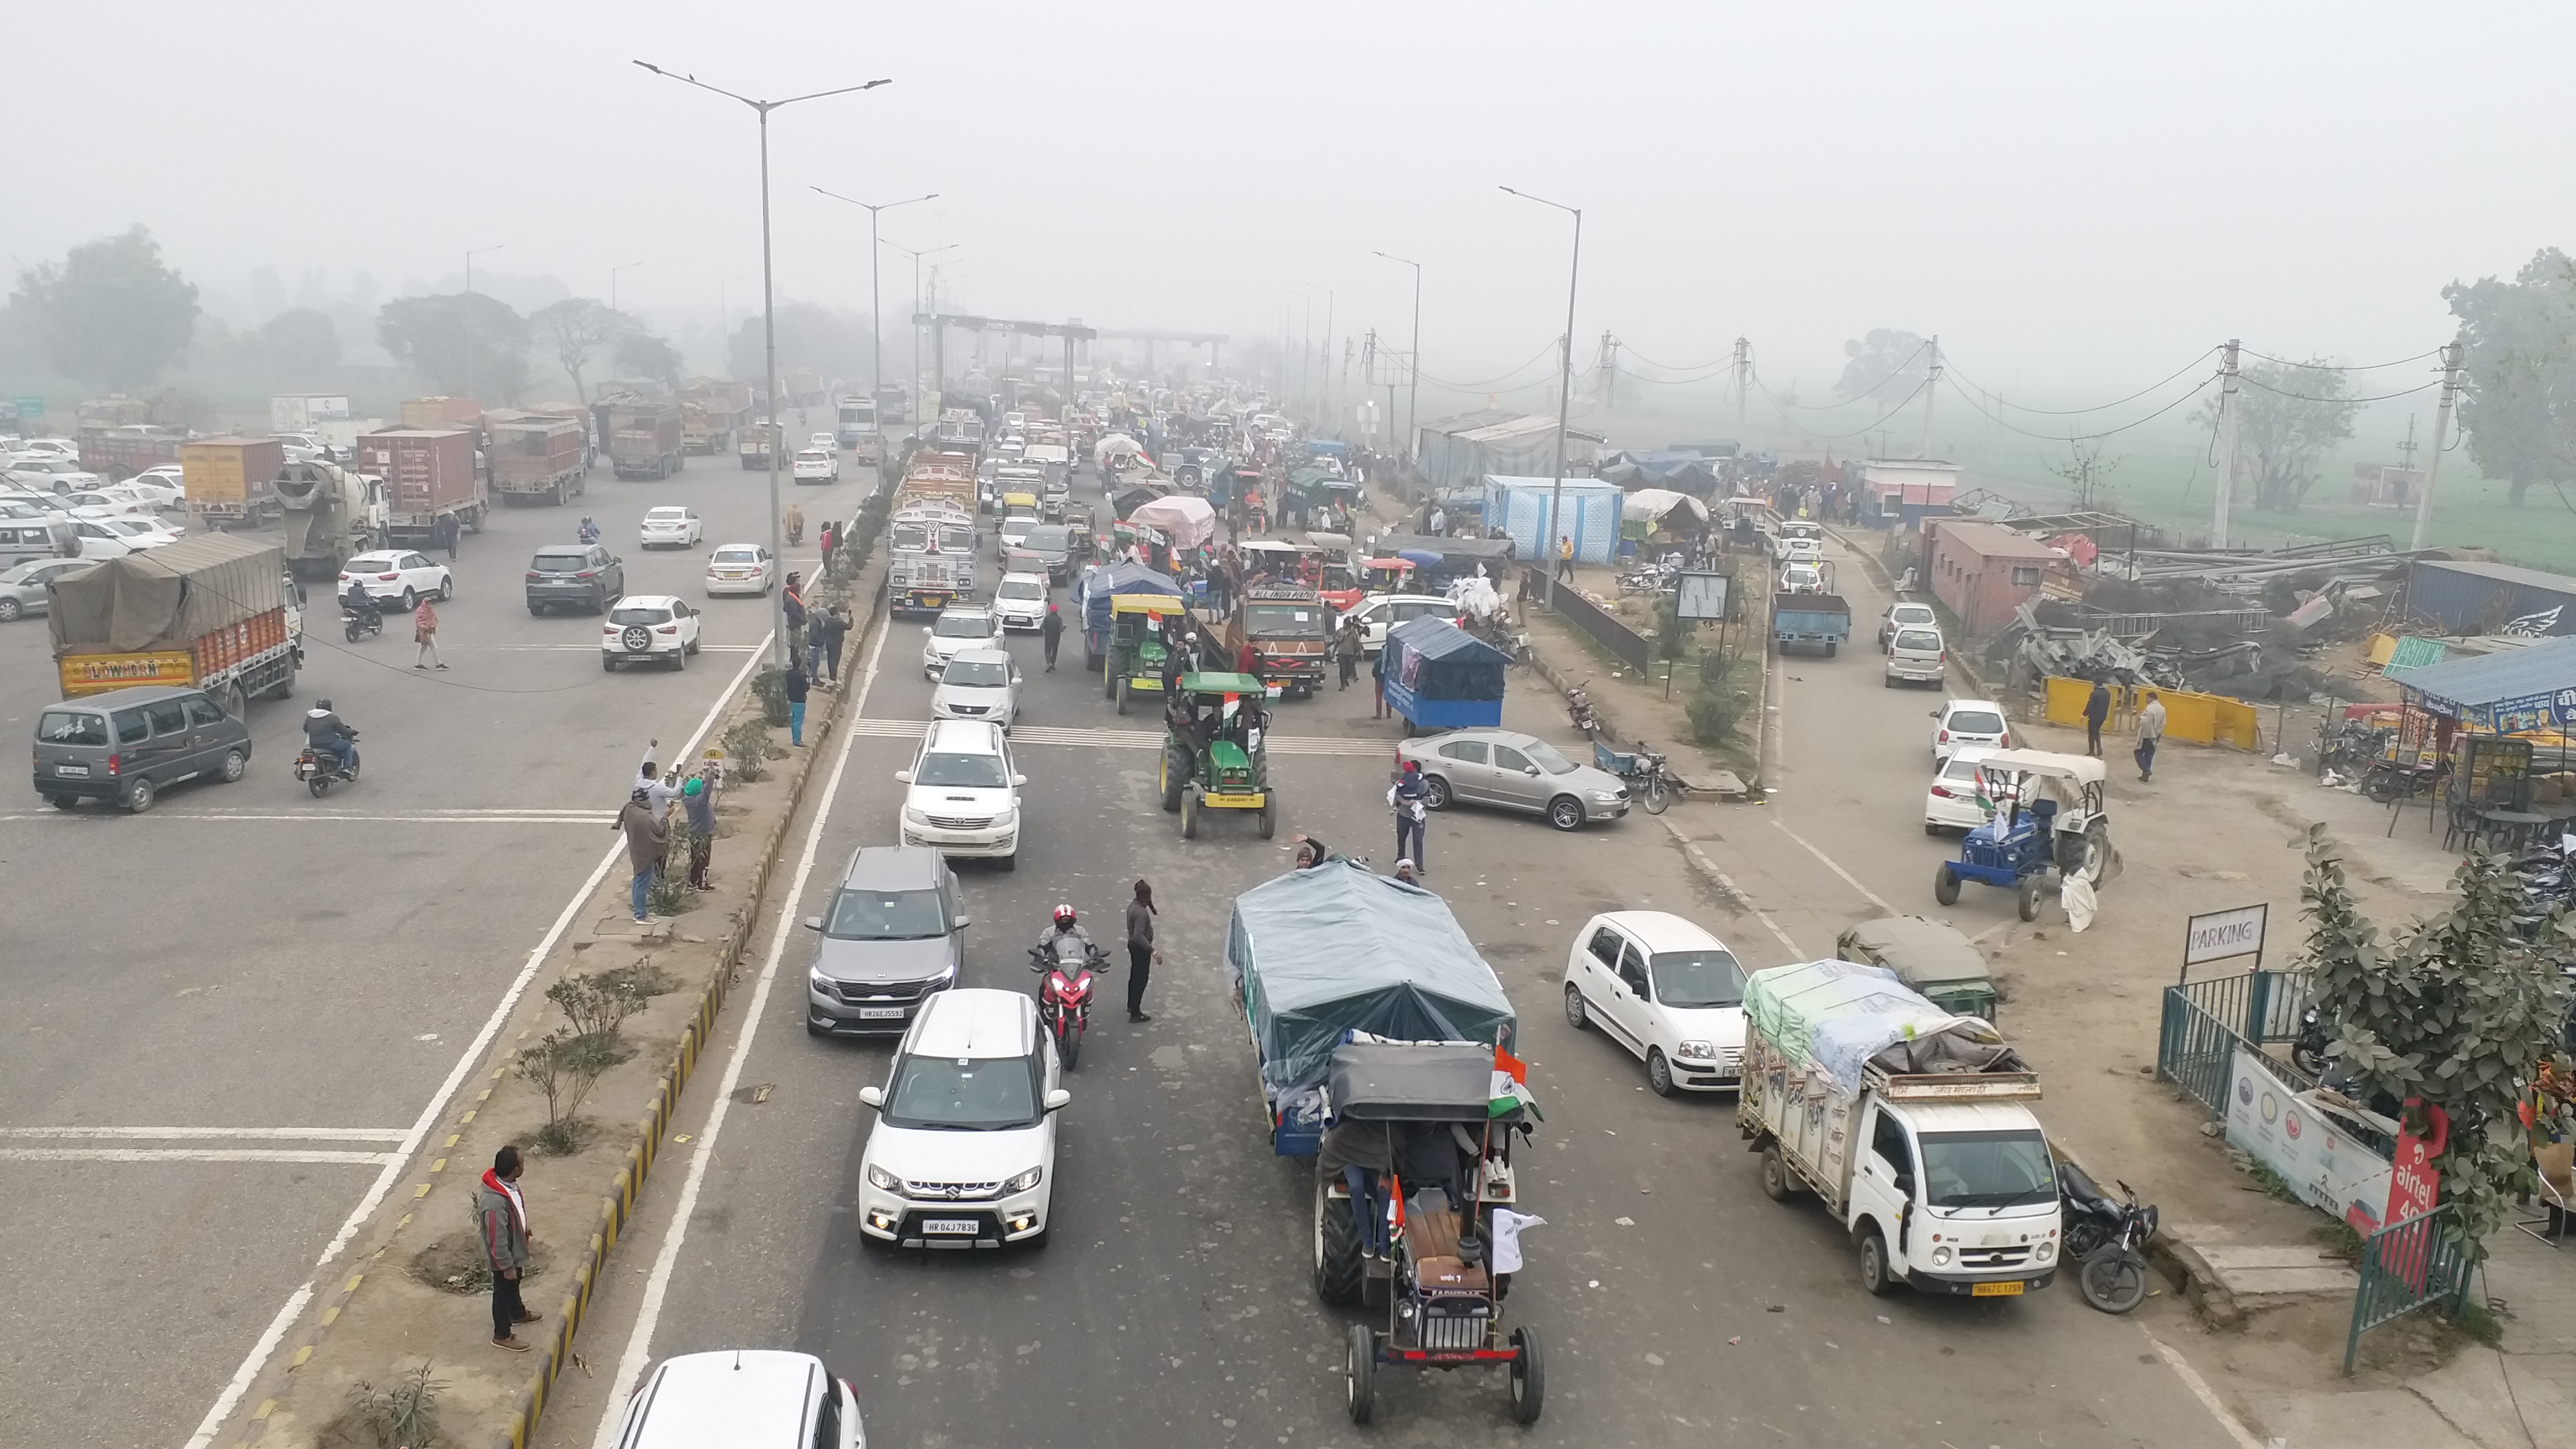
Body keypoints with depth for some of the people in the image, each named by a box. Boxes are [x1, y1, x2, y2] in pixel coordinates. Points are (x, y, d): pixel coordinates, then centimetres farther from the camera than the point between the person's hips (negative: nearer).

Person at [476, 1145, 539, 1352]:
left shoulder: (506, 1183, -13)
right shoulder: (495, 1202, -41)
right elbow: (497, 1240, -31)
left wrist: (525, 1231, 20)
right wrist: (507, 1266, -20)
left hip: (514, 1250, 9)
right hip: (504, 1257, -9)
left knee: (513, 1286, 32)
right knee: (503, 1291, 14)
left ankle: (518, 1314, 57)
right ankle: (502, 1336, 35)